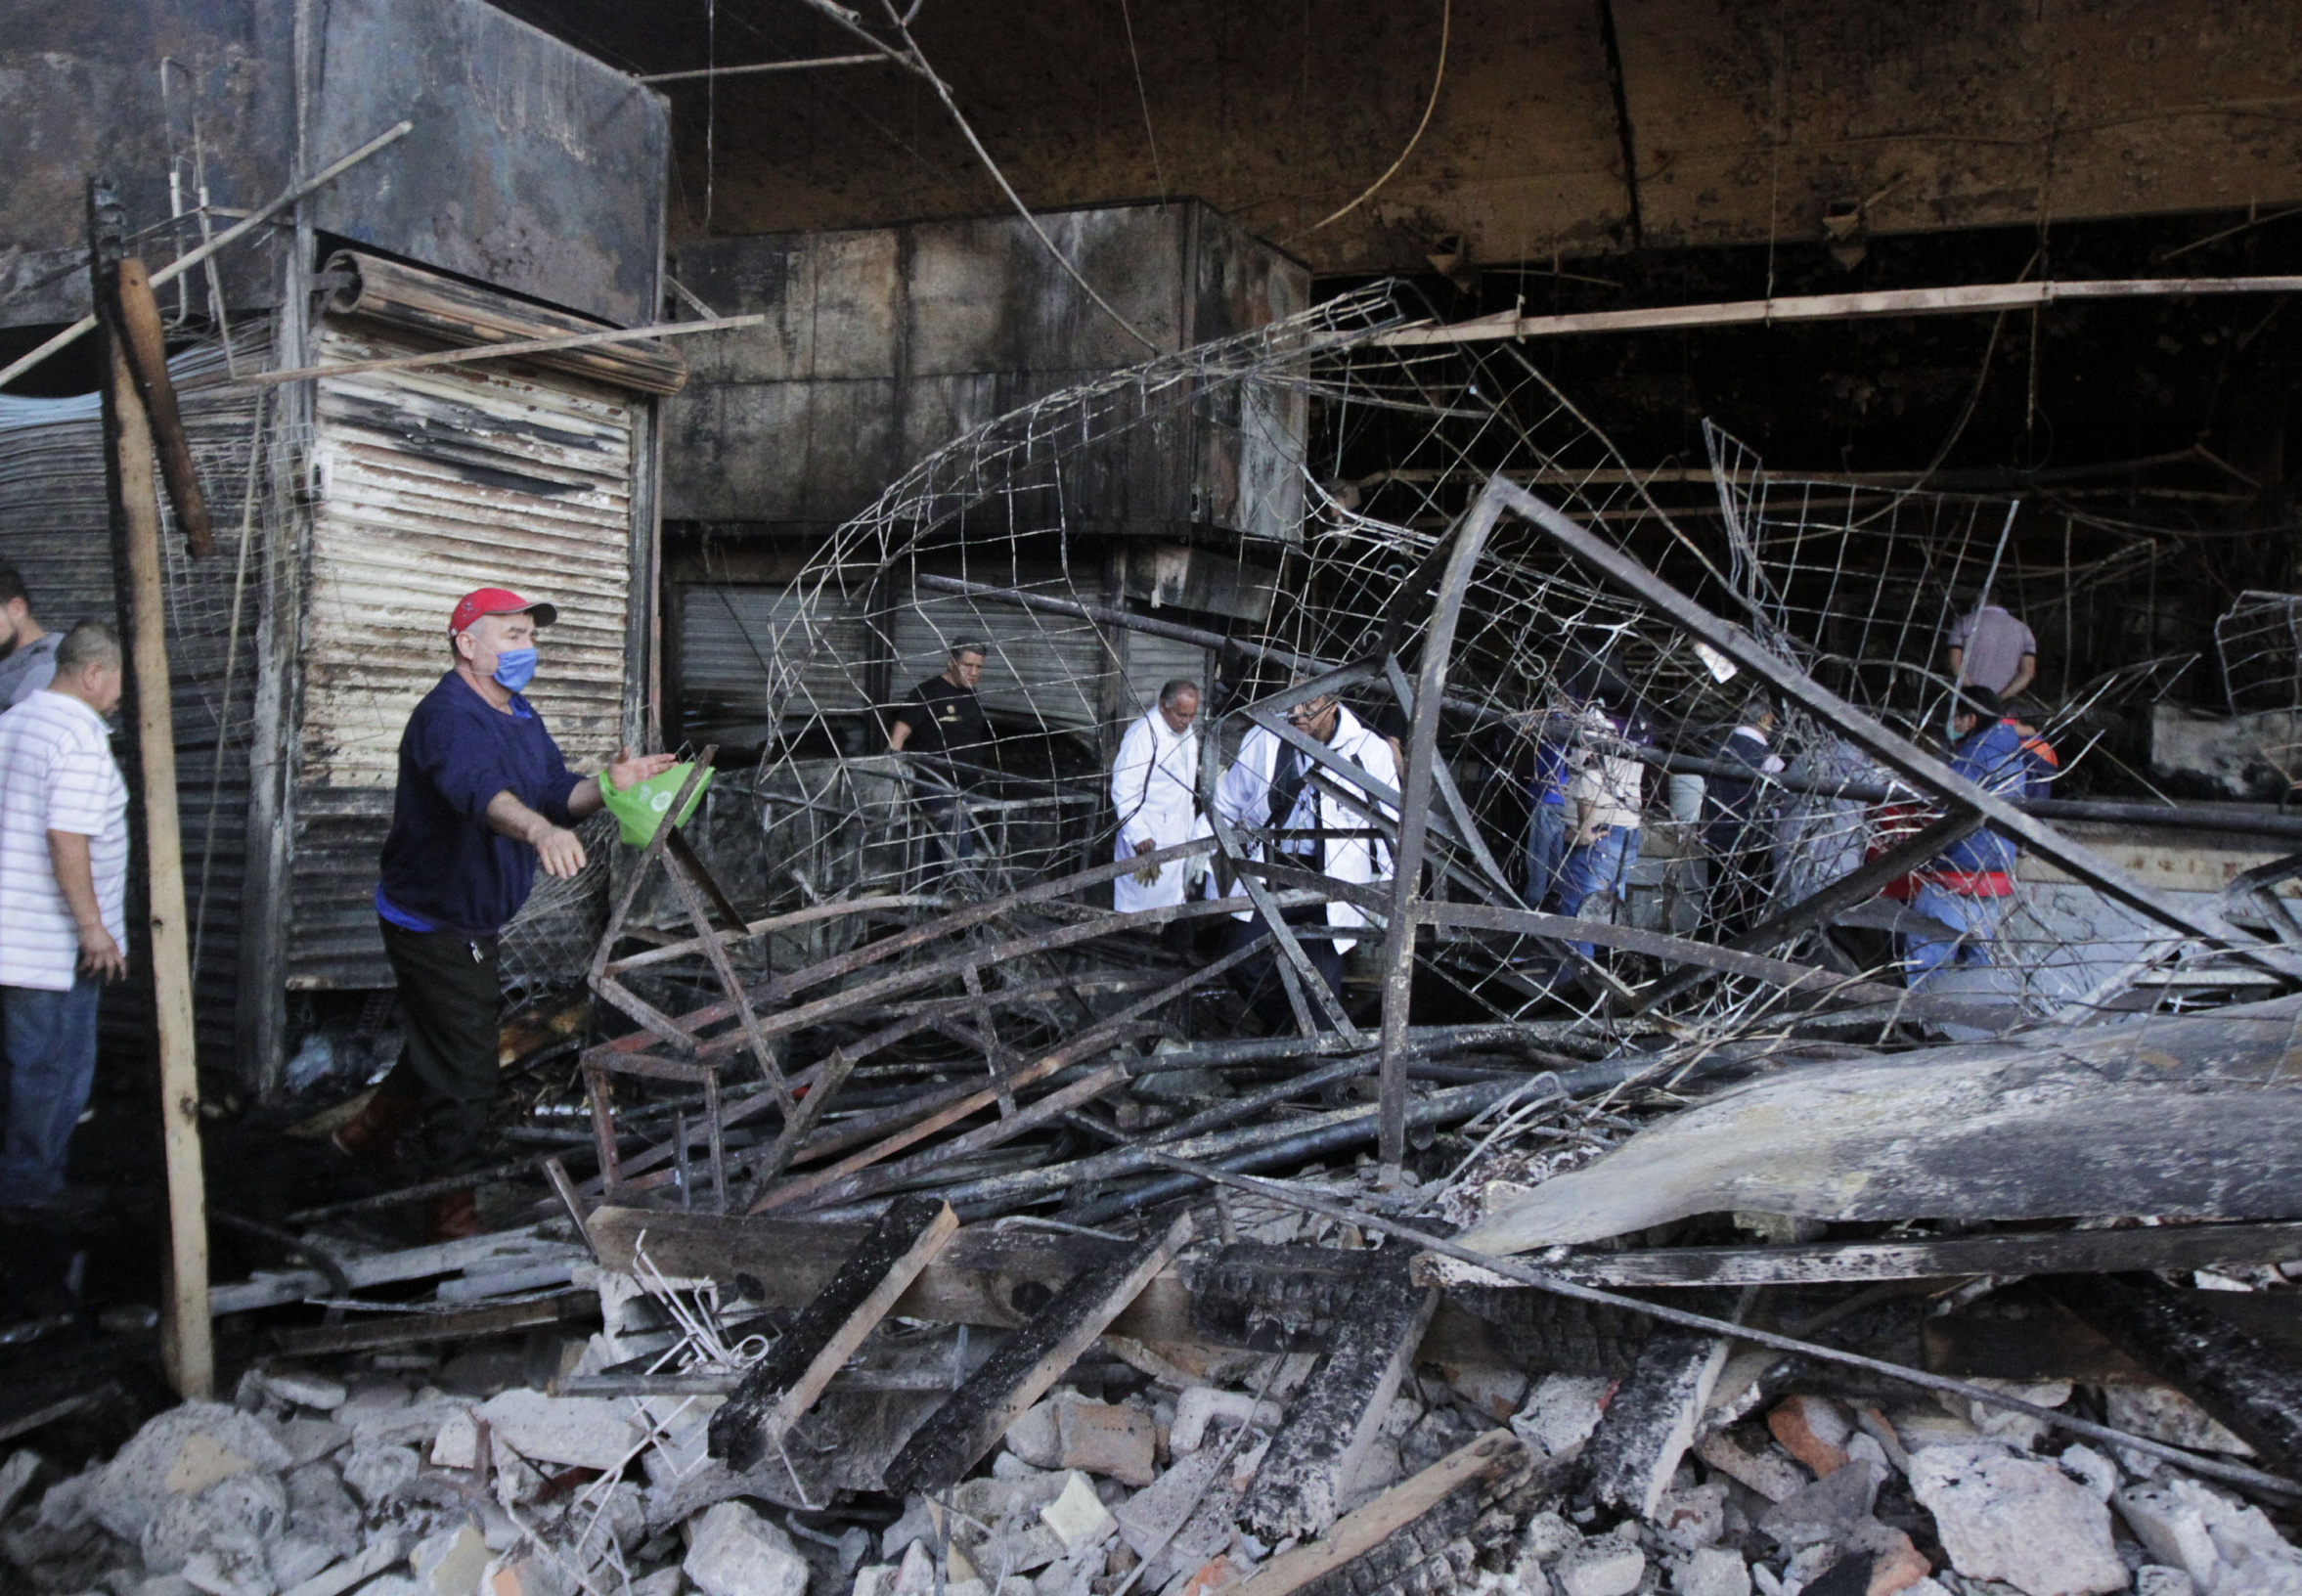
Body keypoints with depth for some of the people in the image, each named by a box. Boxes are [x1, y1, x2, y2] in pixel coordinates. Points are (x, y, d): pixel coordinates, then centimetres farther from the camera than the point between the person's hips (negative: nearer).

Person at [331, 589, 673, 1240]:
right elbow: (478, 789, -45)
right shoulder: (448, 716, -25)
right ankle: (452, 1217, 12)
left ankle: (367, 1135, 49)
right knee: (464, 1073, -2)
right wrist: (539, 829, -63)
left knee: (445, 1045, 27)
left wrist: (608, 785, -20)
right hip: (432, 925, -10)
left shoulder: (521, 716, 8)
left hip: (472, 925, 10)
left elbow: (557, 792, 1)